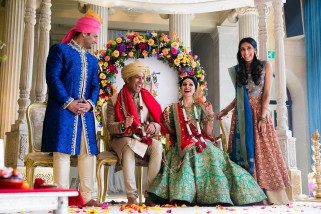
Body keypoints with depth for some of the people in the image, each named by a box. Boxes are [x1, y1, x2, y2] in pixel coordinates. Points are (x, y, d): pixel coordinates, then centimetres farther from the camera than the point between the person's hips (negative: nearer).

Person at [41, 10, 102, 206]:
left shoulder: (93, 60, 22)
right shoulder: (60, 50, 4)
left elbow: (96, 86, 16)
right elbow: (53, 78, -7)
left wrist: (90, 103, -5)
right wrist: (68, 102, -14)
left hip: (86, 113, 6)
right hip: (63, 110, -6)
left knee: (88, 152, 3)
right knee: (63, 152, -7)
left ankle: (87, 196, 9)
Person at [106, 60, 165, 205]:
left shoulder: (147, 99, 12)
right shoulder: (114, 101, 3)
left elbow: (160, 126, 7)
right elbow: (110, 127, -4)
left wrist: (154, 127, -18)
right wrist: (123, 125, -25)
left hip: (144, 139, 3)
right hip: (122, 139, -3)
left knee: (158, 146, -29)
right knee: (129, 146, -37)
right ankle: (132, 196, -36)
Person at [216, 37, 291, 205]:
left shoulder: (265, 66, 4)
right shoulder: (237, 70, 14)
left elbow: (266, 94, -4)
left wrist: (262, 118, -13)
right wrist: (224, 111, 12)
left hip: (259, 111, -3)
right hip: (241, 115, 3)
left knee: (262, 151, -6)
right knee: (243, 149, -1)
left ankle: (270, 196, 0)